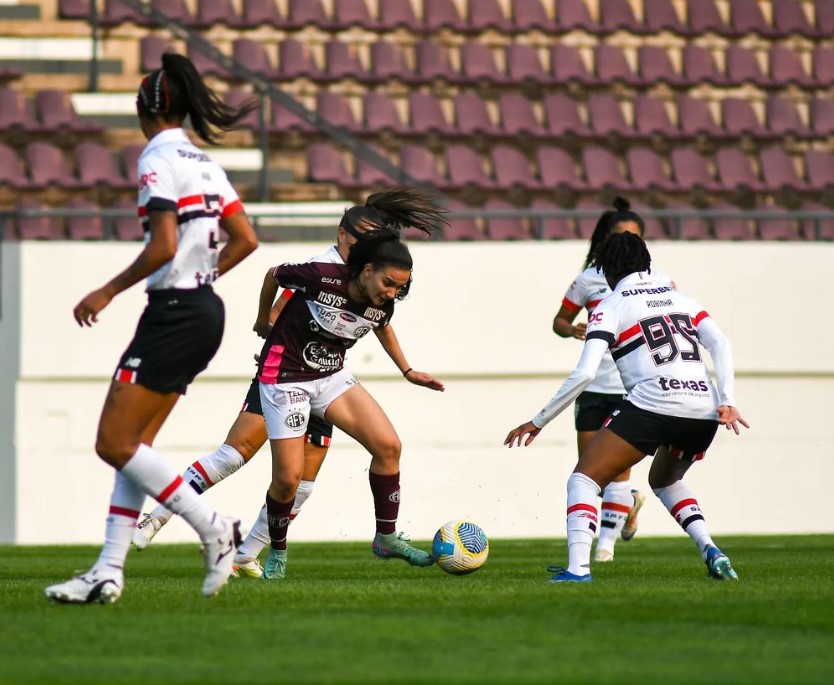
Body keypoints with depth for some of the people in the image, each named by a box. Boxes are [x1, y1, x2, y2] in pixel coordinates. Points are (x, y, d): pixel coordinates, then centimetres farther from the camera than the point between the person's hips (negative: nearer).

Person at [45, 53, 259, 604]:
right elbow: (246, 239, 13)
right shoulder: (205, 164, 13)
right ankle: (109, 572, 6)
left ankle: (213, 528, -7)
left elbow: (163, 247, -21)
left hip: (173, 313, -9)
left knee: (115, 443, -6)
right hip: (206, 312, 9)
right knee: (133, 443, 9)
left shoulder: (158, 159, -12)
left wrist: (109, 292, -10)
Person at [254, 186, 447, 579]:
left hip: (332, 376, 6)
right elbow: (273, 275, -7)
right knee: (287, 480, -7)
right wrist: (263, 321, 8)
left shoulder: (382, 304, -9)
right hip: (285, 377, -5)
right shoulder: (324, 278, -26)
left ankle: (386, 538, 2)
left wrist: (407, 372, 17)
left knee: (388, 445, -9)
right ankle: (277, 553, 17)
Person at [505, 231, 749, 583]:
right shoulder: (678, 297, 23)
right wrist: (727, 402, 3)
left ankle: (578, 567, -18)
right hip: (704, 409, 6)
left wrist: (538, 422, 3)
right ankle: (710, 551, 12)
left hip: (653, 405, -6)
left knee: (584, 478, 3)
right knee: (664, 480, 32)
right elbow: (721, 345, 9)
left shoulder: (610, 307, 7)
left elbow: (584, 374, -3)